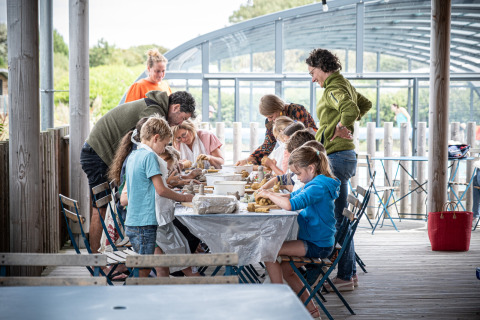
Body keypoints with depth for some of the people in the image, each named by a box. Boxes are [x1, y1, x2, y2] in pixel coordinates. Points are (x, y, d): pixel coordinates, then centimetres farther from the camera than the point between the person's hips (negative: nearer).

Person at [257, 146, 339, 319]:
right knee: (286, 268, 16)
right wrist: (272, 195, 4)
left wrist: (269, 194, -17)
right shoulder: (316, 183, 13)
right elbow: (292, 196, 23)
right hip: (315, 241, 11)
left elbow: (291, 205, -33)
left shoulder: (318, 187, -21)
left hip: (317, 245, -11)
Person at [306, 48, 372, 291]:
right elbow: (365, 104, 35)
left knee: (338, 218, -6)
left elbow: (350, 109, -35)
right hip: (344, 155, 11)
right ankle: (350, 272, 22)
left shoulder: (334, 89, -14)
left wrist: (342, 126, -20)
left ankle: (345, 276, -1)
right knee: (340, 216, 15)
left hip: (337, 157, -11)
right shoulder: (344, 84, 18)